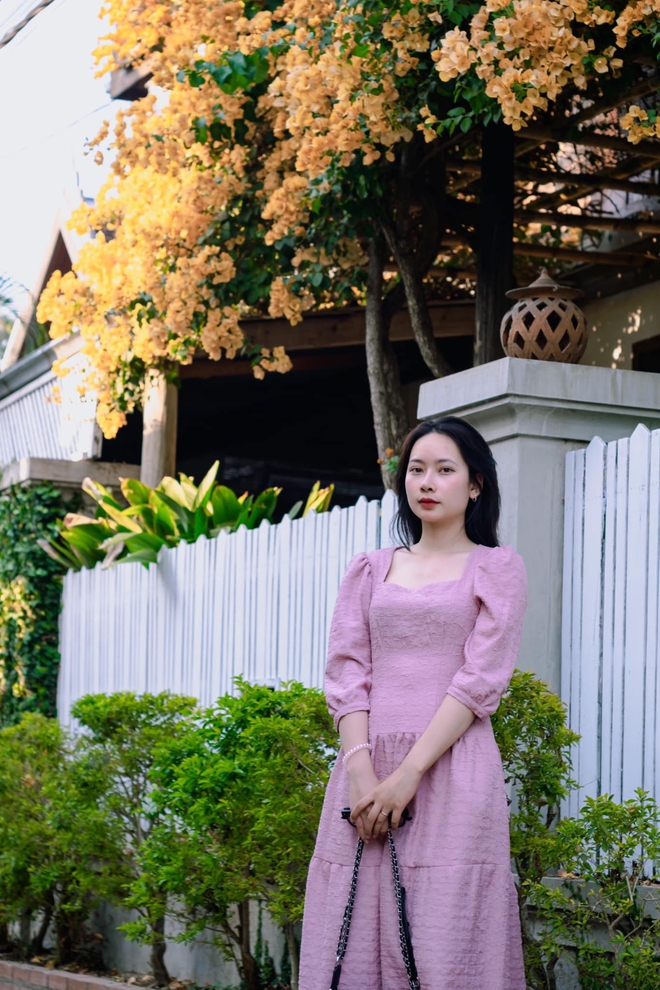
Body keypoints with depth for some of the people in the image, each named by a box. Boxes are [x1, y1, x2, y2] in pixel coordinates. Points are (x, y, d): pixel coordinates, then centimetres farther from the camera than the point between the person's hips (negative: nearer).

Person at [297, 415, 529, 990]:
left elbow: (481, 681, -4)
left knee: (446, 942, -8)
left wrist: (408, 775, -13)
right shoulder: (370, 571, 17)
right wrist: (361, 772, -10)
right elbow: (346, 673, 7)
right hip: (366, 774, 3)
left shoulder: (497, 568, 7)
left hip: (451, 773, -3)